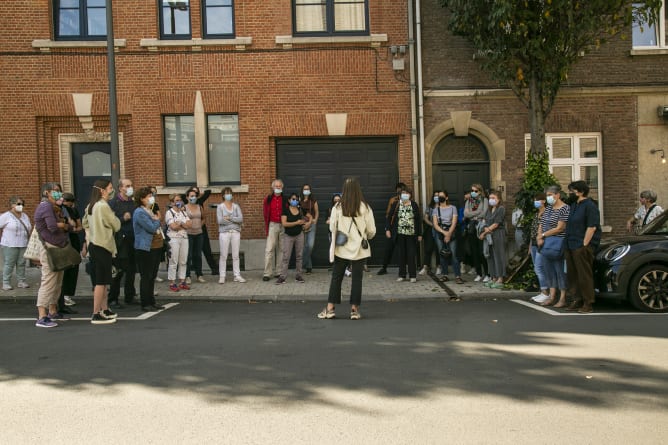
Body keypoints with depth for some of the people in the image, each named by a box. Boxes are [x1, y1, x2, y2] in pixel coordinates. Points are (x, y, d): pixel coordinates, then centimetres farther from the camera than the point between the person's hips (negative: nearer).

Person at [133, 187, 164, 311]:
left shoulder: (150, 211, 18)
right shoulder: (140, 212, -13)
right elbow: (152, 228, -19)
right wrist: (157, 220, -2)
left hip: (156, 247, 9)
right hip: (146, 249, -9)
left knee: (152, 276, 14)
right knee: (146, 277, -2)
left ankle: (151, 301, 22)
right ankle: (145, 304, 5)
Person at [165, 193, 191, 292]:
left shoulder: (183, 212, 15)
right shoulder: (169, 212, -3)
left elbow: (189, 224, 3)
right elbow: (173, 226, -15)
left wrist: (180, 223, -9)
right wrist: (184, 224, -2)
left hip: (184, 238, 6)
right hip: (173, 239, -6)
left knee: (183, 261, 7)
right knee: (173, 262, -4)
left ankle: (182, 282, 14)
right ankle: (172, 283, 2)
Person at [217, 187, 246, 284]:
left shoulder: (236, 206, 9)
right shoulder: (220, 206, 3)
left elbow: (241, 219, -4)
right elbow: (220, 220, -11)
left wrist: (229, 218, -12)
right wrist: (235, 220, -7)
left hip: (235, 232, 2)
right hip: (224, 233, -2)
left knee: (236, 255, 5)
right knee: (223, 256, 0)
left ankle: (237, 275, 12)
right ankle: (222, 277, 7)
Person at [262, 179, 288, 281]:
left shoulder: (285, 199, 6)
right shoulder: (268, 199, 4)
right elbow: (265, 213, 6)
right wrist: (267, 226, 3)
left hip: (283, 226, 2)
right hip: (272, 225, -1)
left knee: (281, 249, 5)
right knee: (269, 249, -6)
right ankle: (267, 273, -5)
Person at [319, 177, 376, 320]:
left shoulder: (337, 208, -6)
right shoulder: (365, 208, -7)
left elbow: (332, 227, 1)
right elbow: (371, 230, -3)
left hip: (341, 248, 1)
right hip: (359, 249, 0)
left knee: (336, 278, 9)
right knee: (357, 278, 8)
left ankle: (330, 308, 10)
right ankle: (354, 309, 10)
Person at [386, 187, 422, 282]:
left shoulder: (414, 205, 4)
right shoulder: (396, 204, 4)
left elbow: (418, 220, 5)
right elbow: (389, 217, 6)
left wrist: (419, 234, 2)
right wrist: (387, 229, -5)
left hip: (411, 234, -1)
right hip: (400, 233, 1)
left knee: (411, 255, 0)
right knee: (401, 255, 7)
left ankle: (412, 275, 8)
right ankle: (402, 275, 14)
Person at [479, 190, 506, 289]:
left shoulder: (501, 209, -8)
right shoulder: (489, 209, 16)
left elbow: (496, 224, -13)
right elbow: (484, 221, 9)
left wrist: (484, 232, -8)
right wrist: (485, 228, -13)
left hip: (498, 235, -8)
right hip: (488, 235, 8)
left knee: (498, 256, -4)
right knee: (490, 256, 9)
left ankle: (500, 280, 0)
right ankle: (494, 278, 17)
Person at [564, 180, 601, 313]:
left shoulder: (590, 206, -9)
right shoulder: (573, 205, 18)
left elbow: (592, 227, -16)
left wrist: (584, 245, -19)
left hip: (582, 247, -9)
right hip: (570, 247, 9)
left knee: (584, 275, -4)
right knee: (573, 275, 11)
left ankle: (588, 303, 2)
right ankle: (577, 300, 20)